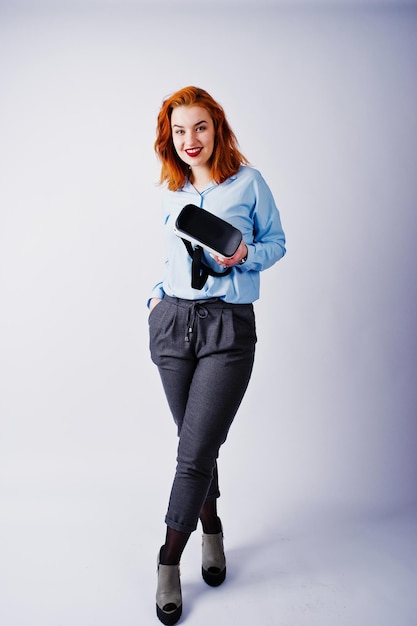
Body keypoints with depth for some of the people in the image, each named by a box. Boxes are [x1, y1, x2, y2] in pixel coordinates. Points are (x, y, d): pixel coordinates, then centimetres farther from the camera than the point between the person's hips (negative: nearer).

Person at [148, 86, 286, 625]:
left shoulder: (248, 181, 1)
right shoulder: (171, 195, 13)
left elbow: (277, 243, 8)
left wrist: (244, 256, -12)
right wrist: (158, 293, 7)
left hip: (229, 326, -4)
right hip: (173, 321, 4)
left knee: (196, 449, -6)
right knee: (197, 440, 11)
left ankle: (169, 561, 11)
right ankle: (211, 527, 35)